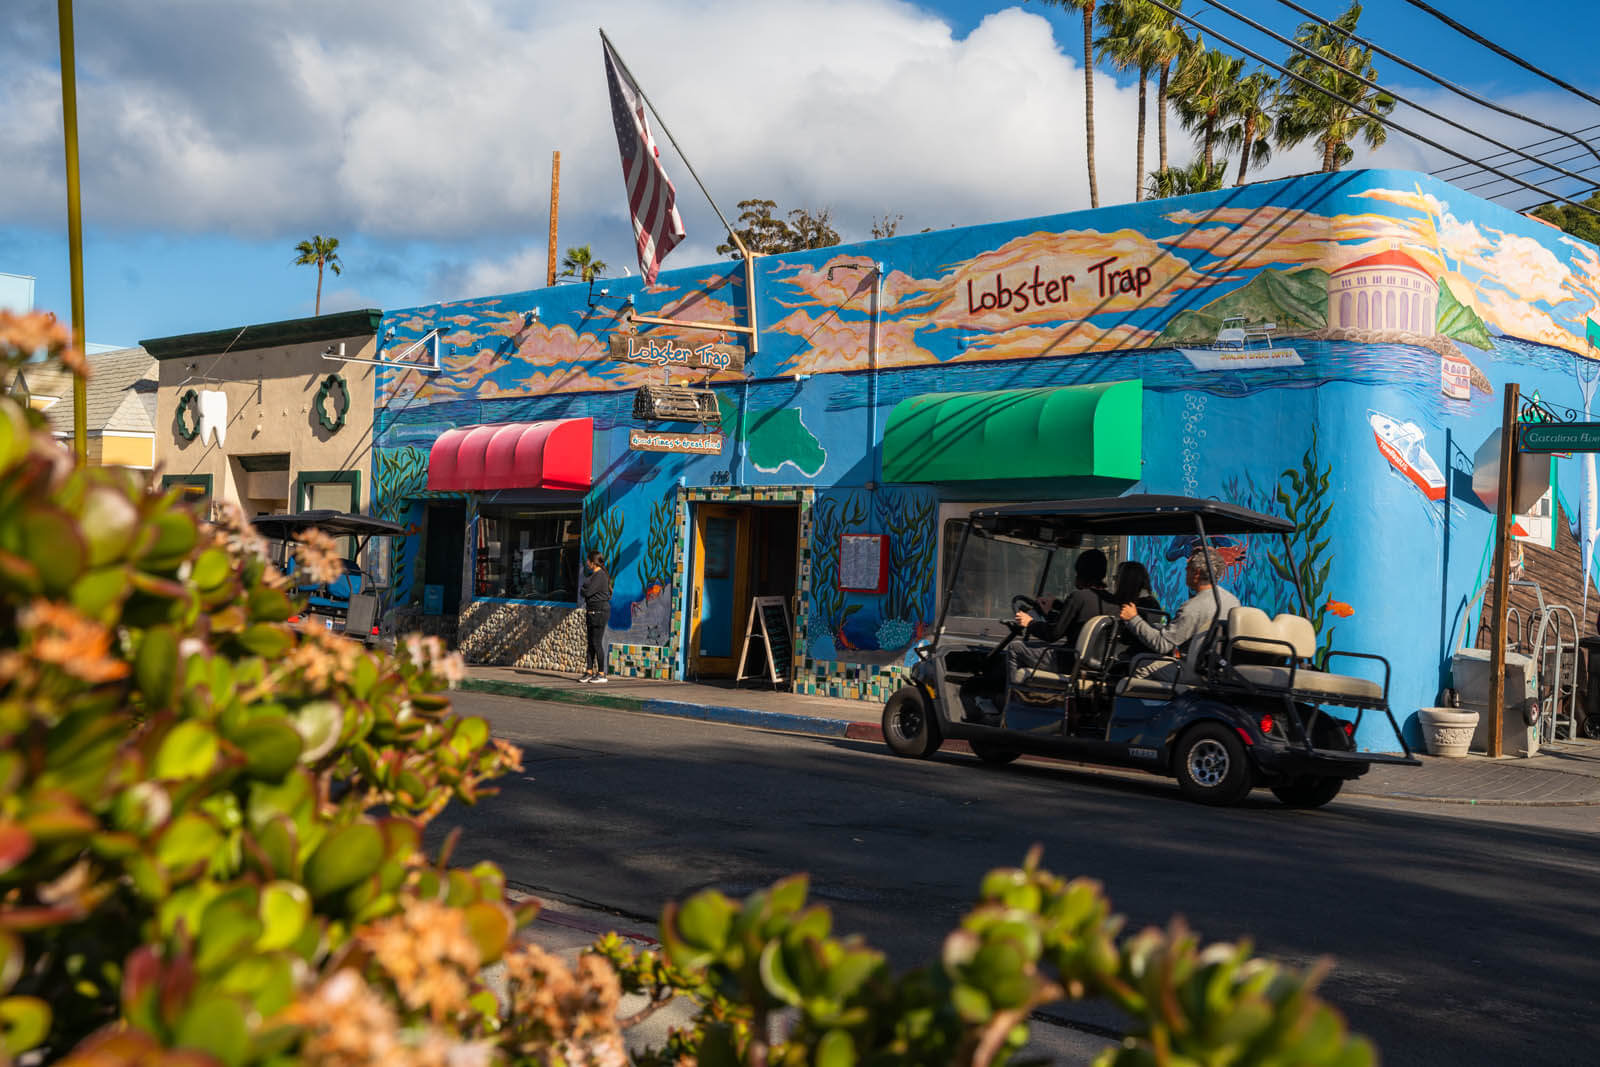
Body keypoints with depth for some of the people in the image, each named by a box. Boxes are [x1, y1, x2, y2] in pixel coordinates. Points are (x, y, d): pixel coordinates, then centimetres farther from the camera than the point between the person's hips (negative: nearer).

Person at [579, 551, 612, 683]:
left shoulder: (600, 576, -15)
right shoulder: (594, 574, 17)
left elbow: (587, 592, -19)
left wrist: (580, 589, 1)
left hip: (600, 611, -10)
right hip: (592, 612, 10)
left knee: (597, 642, -7)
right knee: (591, 642, 9)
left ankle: (601, 674, -2)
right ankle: (589, 672, 12)